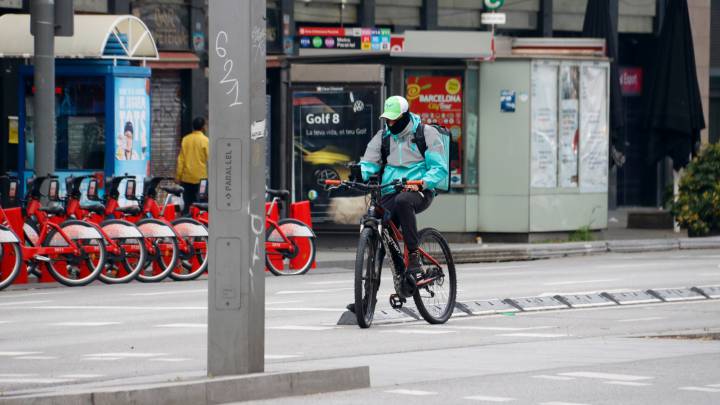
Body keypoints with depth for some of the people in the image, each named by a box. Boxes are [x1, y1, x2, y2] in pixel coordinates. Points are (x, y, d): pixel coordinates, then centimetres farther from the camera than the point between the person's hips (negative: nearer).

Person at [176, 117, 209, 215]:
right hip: (201, 177, -4)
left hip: (187, 177, 4)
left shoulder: (185, 139, 4)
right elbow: (209, 159, -9)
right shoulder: (205, 140, -8)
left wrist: (178, 176, 9)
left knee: (187, 204, 9)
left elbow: (181, 159, 5)